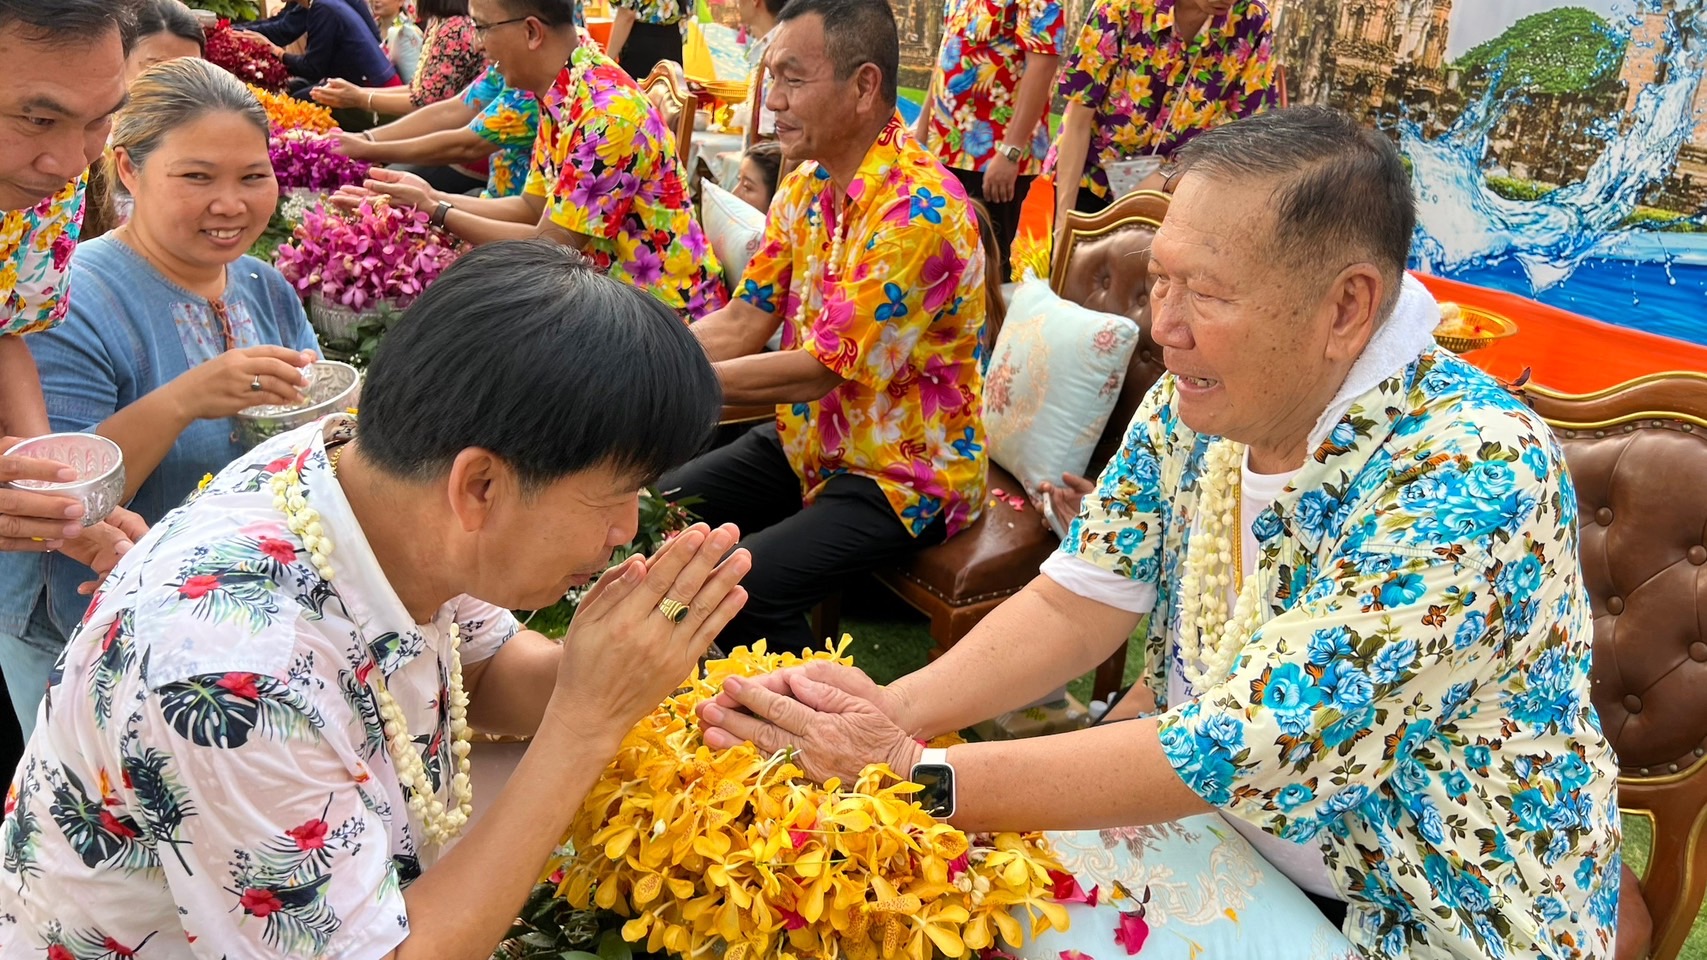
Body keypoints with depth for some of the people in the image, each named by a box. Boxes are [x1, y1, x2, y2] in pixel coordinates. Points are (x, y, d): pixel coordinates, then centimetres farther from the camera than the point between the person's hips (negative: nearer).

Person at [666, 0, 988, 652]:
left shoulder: (918, 209, -25)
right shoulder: (805, 186, 3)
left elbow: (816, 370, -26)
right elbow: (741, 324, 1)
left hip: (901, 475, -8)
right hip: (809, 442, 9)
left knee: (735, 592, -25)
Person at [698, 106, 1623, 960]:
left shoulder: (1468, 481, -30)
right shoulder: (1201, 400, -8)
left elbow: (1238, 751, -32)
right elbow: (1078, 600, -5)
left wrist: (917, 773, -32)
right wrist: (891, 711, -22)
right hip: (1211, 827, 5)